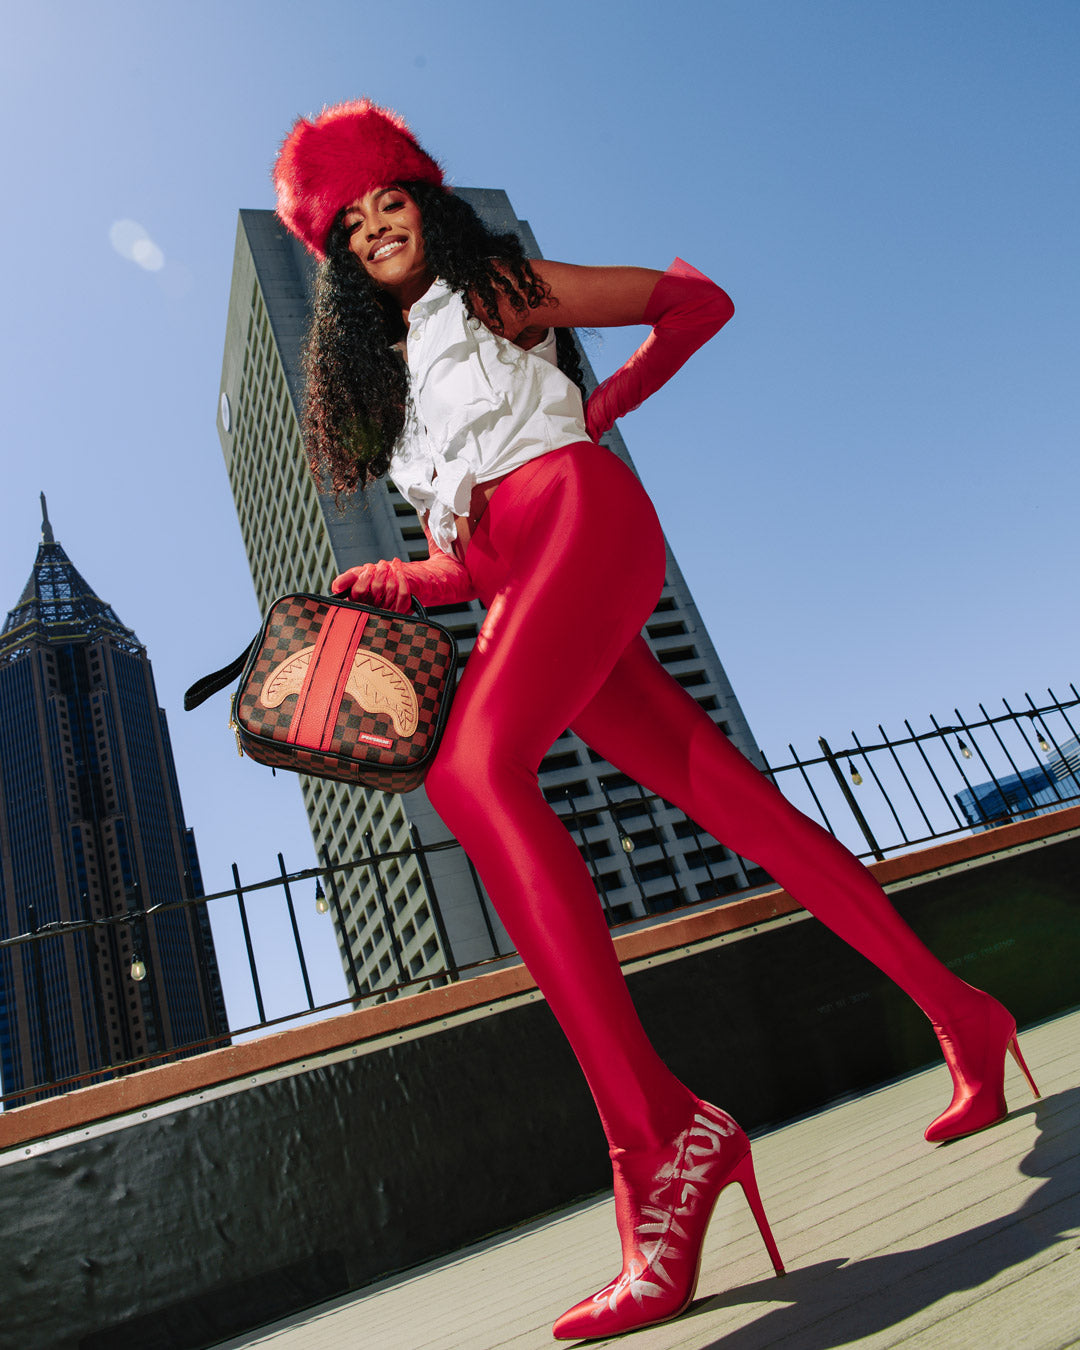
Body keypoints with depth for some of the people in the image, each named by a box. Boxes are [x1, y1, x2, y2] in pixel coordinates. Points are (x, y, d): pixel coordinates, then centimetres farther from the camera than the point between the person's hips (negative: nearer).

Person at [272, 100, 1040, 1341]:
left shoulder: (498, 288, 19)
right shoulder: (378, 377, 32)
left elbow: (699, 301, 22)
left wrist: (602, 409, 15)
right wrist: (399, 582, 5)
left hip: (581, 516, -5)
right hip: (521, 591, 6)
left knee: (473, 772, -31)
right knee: (738, 802, -1)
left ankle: (656, 1125, -36)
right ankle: (957, 1014, 11)